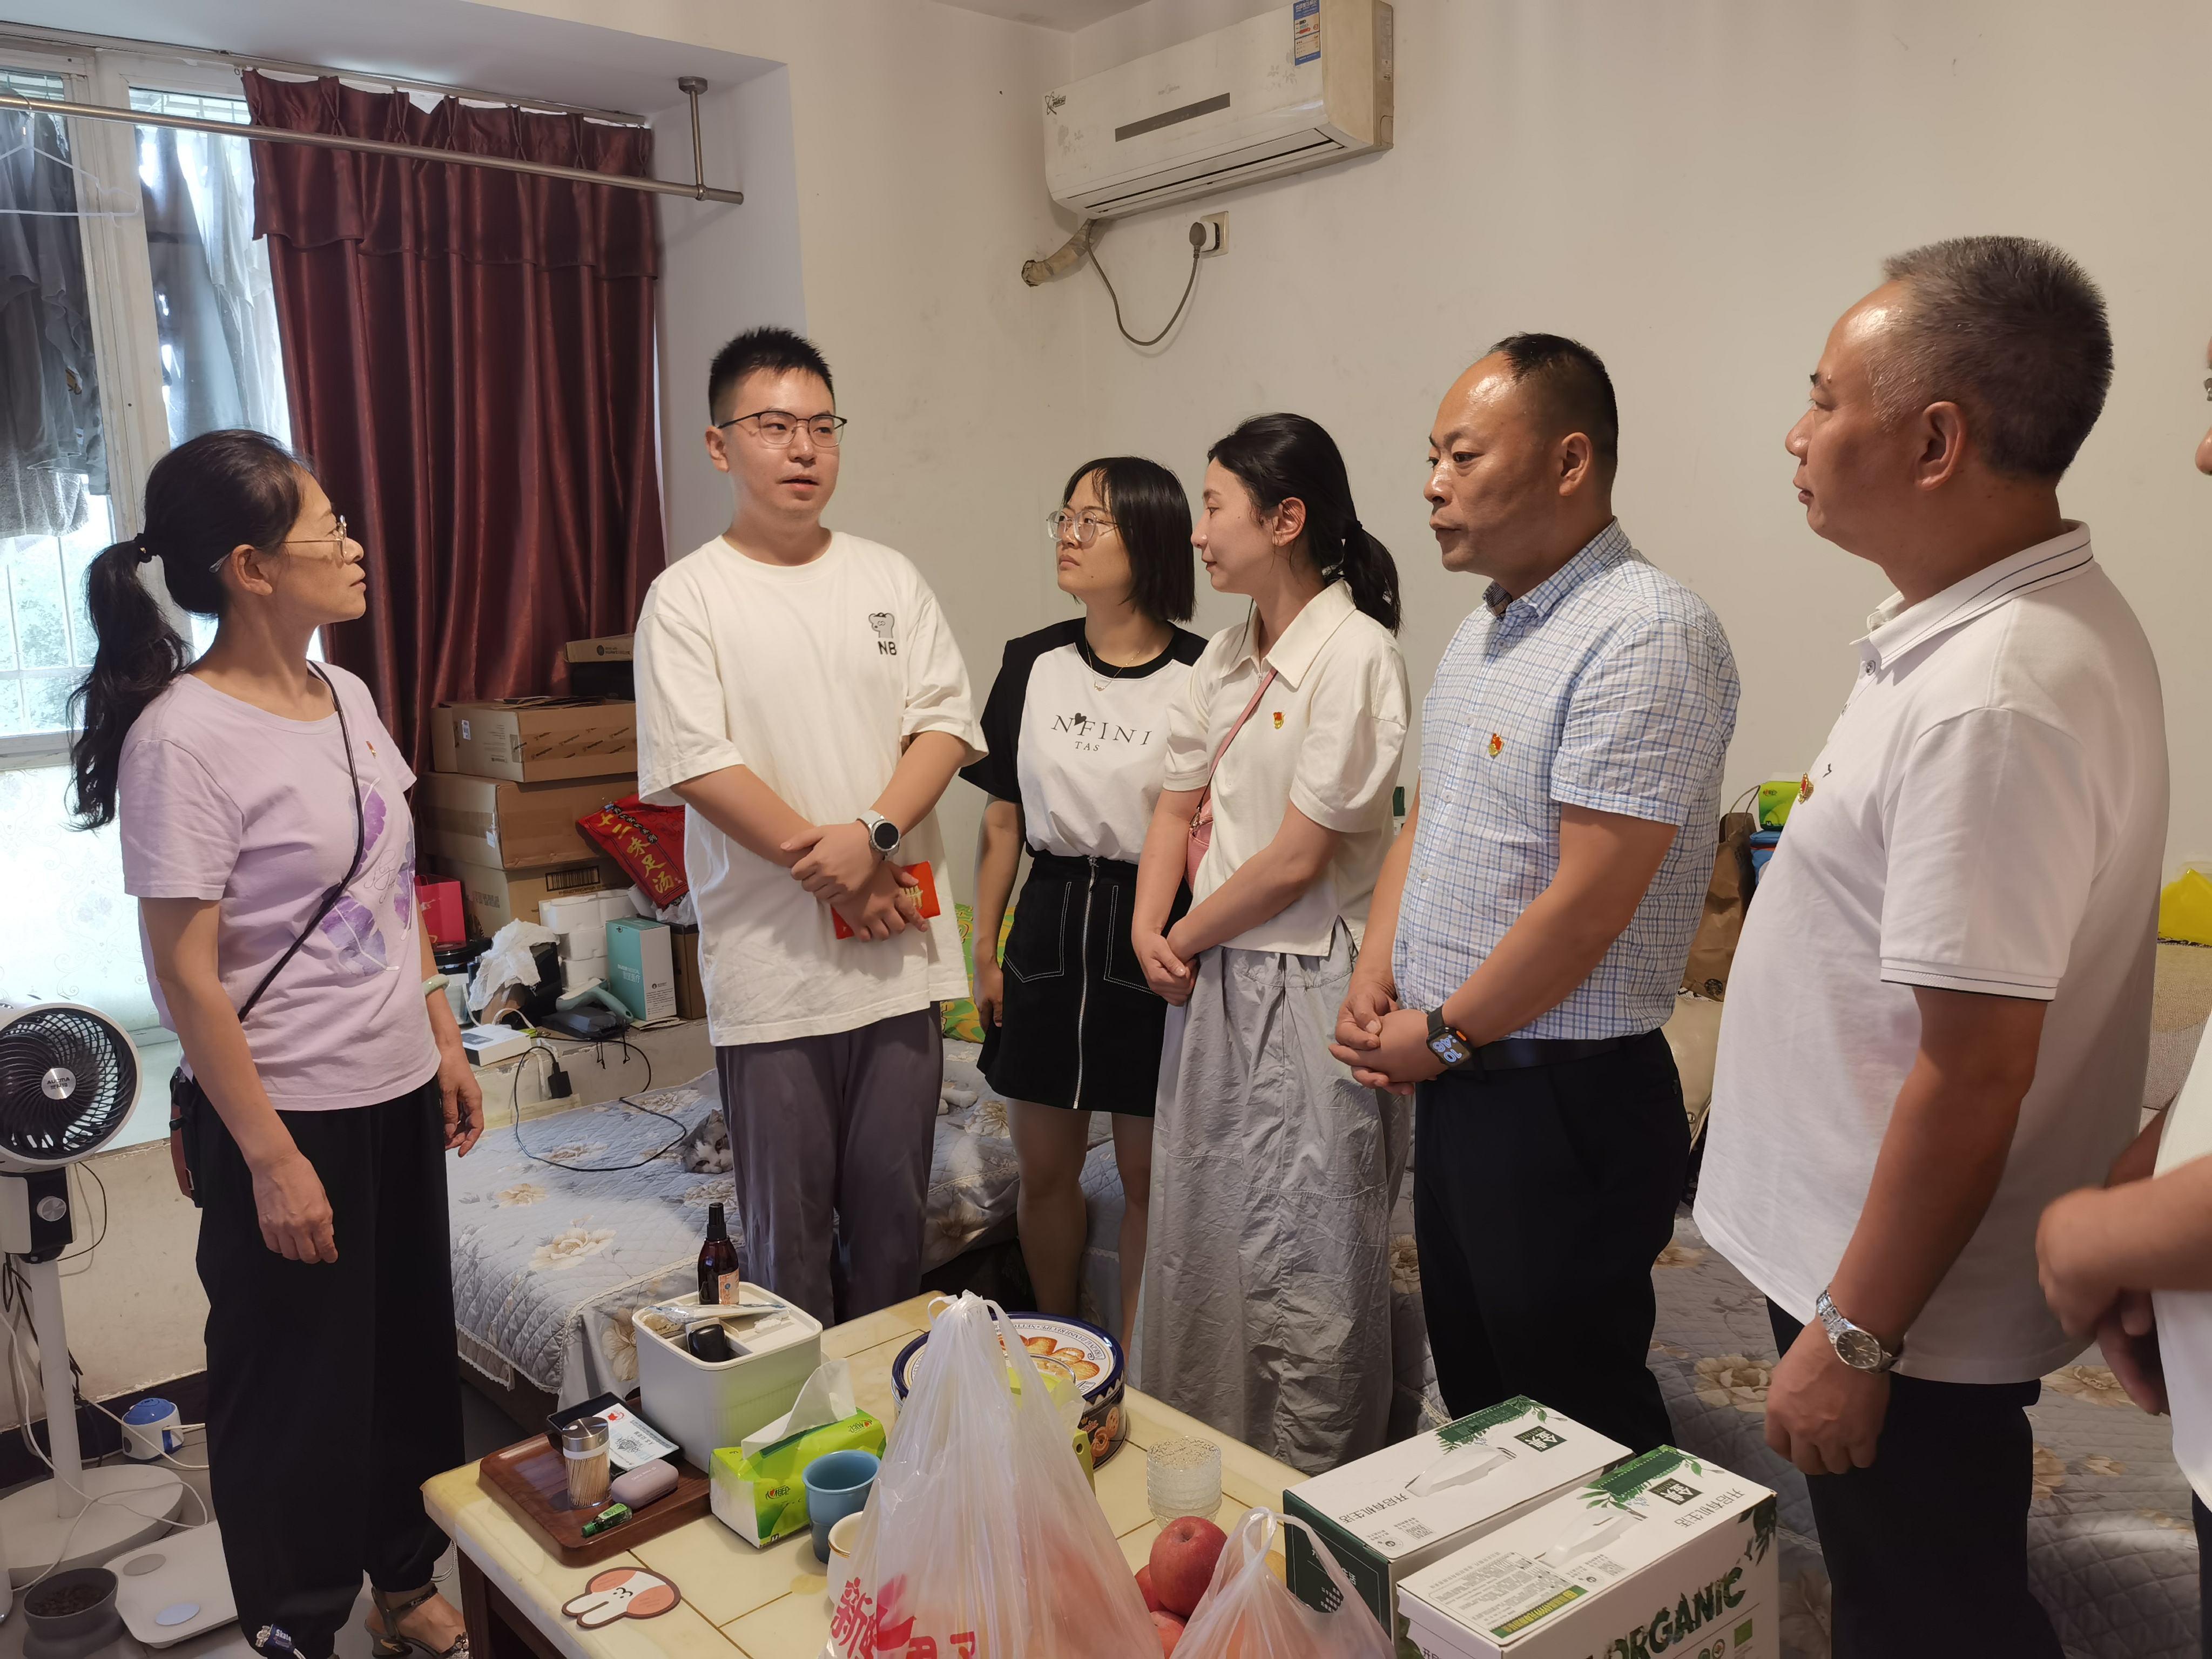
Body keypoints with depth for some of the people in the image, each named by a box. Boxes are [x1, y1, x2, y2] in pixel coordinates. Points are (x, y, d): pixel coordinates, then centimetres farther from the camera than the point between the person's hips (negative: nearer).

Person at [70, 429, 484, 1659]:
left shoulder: (347, 697, 4)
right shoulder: (184, 739, -18)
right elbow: (188, 977, -18)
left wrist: (445, 1043, 13)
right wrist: (270, 1160, -16)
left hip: (396, 1095, 7)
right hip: (287, 1116, -7)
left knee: (414, 1350, 19)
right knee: (297, 1386, 10)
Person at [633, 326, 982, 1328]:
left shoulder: (889, 579, 10)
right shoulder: (688, 596, -1)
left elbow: (945, 722, 3)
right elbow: (695, 765, -9)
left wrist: (871, 835, -13)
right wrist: (823, 866, -13)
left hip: (899, 947, 4)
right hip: (770, 955, -3)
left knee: (895, 1211, 13)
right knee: (787, 1227, 6)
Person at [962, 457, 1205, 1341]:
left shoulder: (1200, 676, -9)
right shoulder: (1032, 663, 3)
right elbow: (1004, 820, 8)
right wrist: (985, 950, 7)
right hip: (1049, 928, 4)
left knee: (1148, 1175, 8)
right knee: (1043, 1167, 14)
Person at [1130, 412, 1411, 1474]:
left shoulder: (1353, 652, -15)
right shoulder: (1227, 653, 10)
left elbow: (1297, 859, -17)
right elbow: (1179, 803, 12)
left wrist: (1189, 936, -6)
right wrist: (1149, 930, -3)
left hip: (1306, 985, -8)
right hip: (1214, 979, 8)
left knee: (1301, 1265, 4)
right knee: (1197, 1236, 17)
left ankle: (1311, 1498, 23)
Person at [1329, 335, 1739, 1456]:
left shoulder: (1645, 635, -19)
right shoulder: (1482, 631, 11)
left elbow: (1588, 905, -23)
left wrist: (1442, 1033, -12)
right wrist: (1374, 979, 3)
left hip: (1564, 1099, -9)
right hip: (1449, 1082, 9)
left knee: (1578, 1427, 8)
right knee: (1474, 1397, 22)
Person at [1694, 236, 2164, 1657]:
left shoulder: (1992, 705, -29)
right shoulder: (2027, 619, 4)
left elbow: (1974, 1075, -27)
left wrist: (1854, 1338, -19)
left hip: (1904, 1305, -9)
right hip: (1865, 1260, 9)